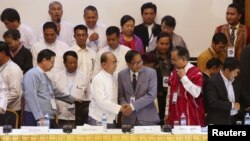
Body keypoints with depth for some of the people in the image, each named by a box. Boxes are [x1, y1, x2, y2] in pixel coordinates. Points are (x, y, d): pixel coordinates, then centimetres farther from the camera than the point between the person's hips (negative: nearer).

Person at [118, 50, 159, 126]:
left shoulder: (151, 72, -4)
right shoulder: (122, 75, 5)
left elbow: (152, 95, -12)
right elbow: (121, 95, 11)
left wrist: (133, 106, -18)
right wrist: (125, 106, -11)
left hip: (147, 118, -2)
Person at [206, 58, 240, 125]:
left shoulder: (235, 81, 9)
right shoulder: (213, 82, -13)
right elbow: (213, 102, -21)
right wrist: (231, 105, -19)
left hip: (234, 119, 7)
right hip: (218, 121, -6)